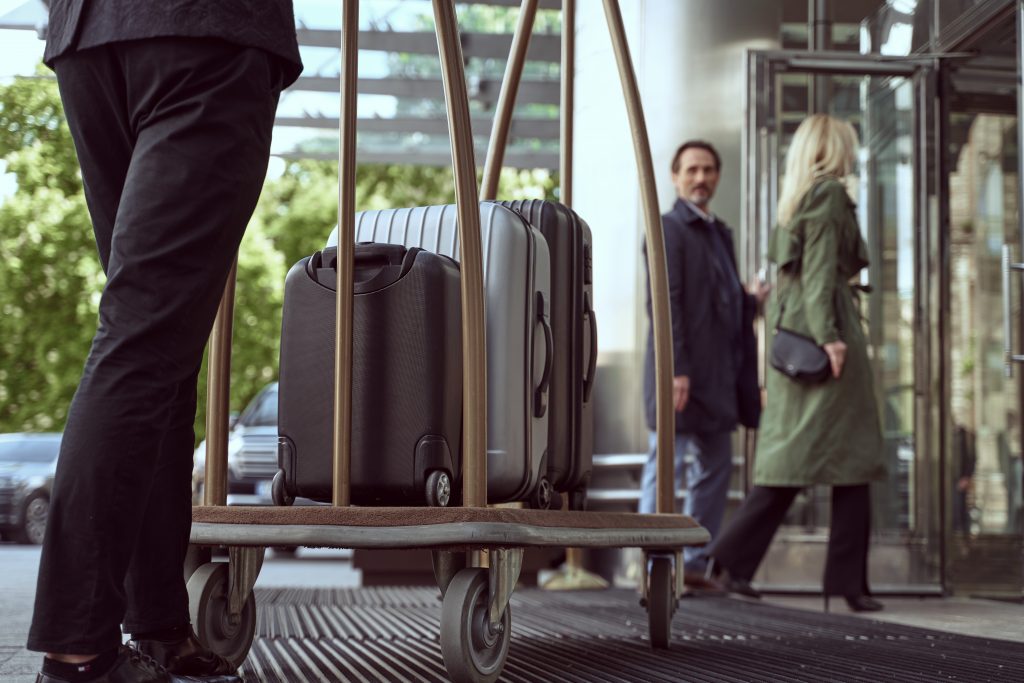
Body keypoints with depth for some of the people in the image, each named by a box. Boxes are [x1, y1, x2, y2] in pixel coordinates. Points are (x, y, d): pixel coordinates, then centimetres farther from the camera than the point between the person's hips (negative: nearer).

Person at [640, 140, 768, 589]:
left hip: (717, 373, 9)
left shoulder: (720, 234, 20)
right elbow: (664, 303, -16)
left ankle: (694, 562, 19)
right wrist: (675, 369, -22)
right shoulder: (669, 229, -7)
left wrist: (752, 300, 5)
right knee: (666, 467, -5)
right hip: (682, 371, -9)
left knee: (715, 467, 11)